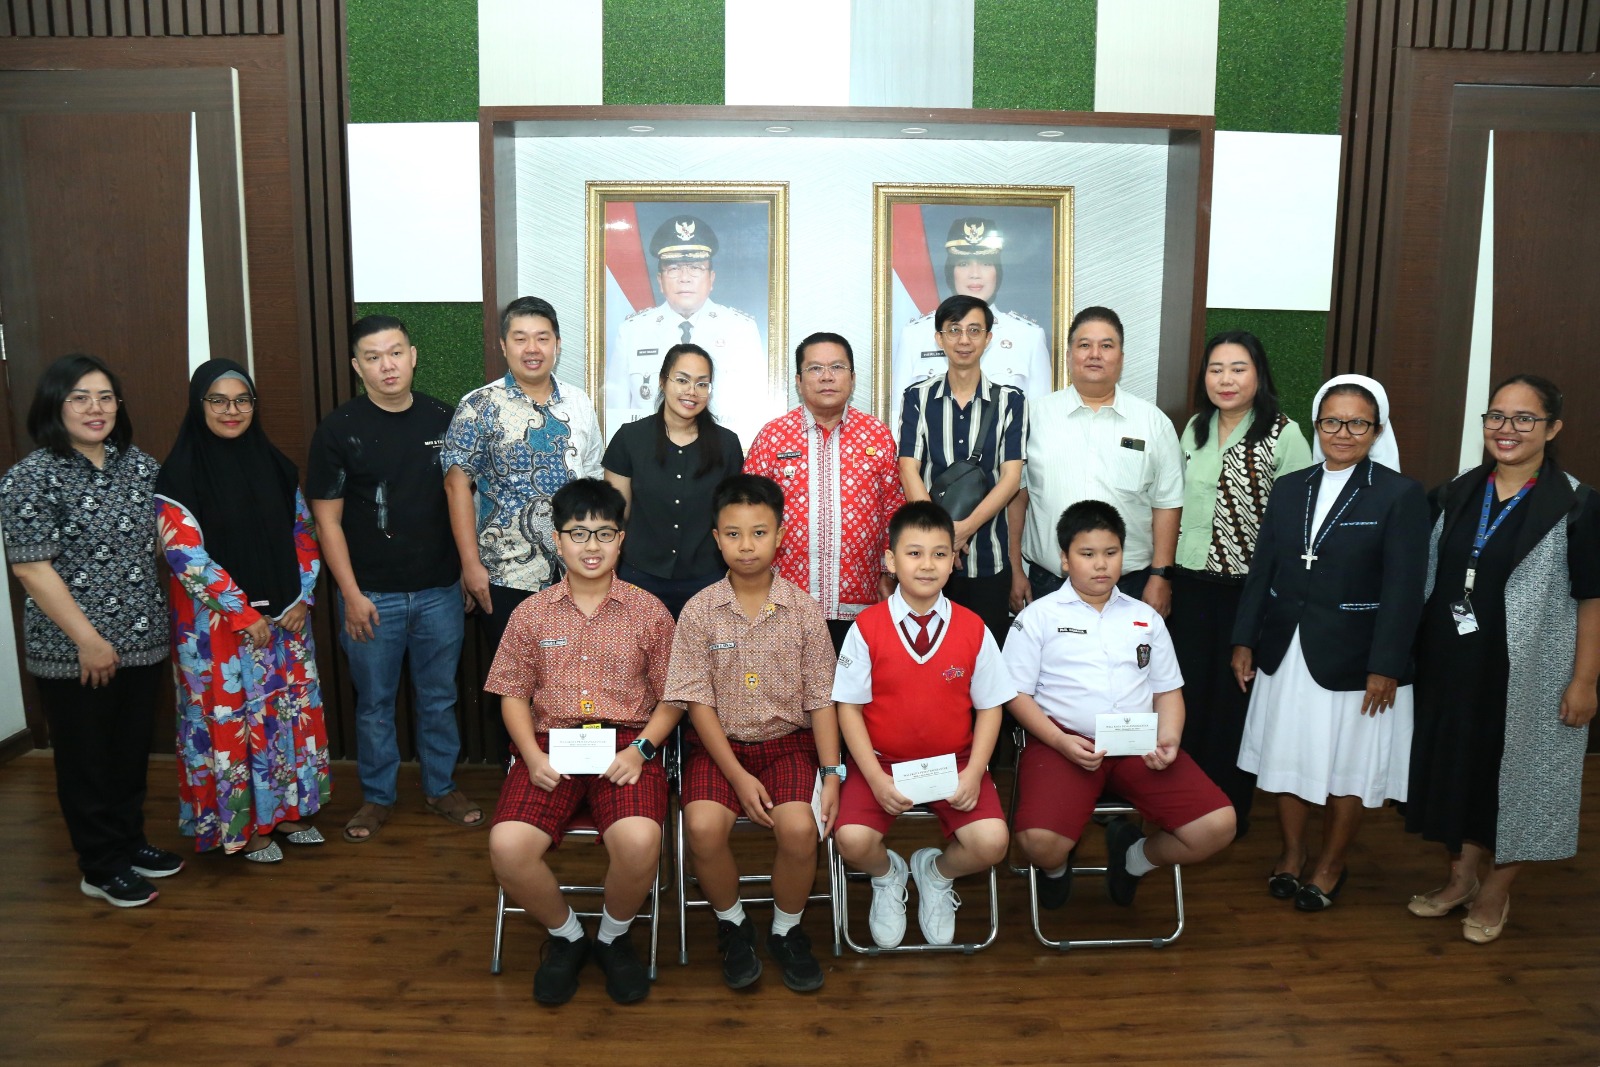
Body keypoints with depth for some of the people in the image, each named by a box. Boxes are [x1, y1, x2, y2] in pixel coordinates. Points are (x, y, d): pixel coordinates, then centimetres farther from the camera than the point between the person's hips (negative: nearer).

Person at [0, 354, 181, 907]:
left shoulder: (139, 464, 4)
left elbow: (162, 538, 13)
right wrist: (88, 640, -16)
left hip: (141, 641, 6)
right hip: (72, 653, -5)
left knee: (133, 750, 18)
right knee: (86, 758, 9)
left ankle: (130, 842, 37)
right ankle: (101, 869, 24)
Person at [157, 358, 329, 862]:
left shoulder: (274, 464, 6)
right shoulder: (180, 473, -9)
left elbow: (303, 532, 9)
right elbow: (184, 553, -14)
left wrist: (302, 597, -3)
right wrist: (242, 614, -15)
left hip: (284, 615, 5)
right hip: (217, 623, -5)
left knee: (291, 709, 11)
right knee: (230, 719, 5)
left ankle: (288, 809, 27)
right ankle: (245, 824, 20)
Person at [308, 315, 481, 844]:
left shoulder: (442, 419, 2)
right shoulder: (339, 429, -5)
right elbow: (327, 518, -4)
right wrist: (351, 593, -9)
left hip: (440, 591, 2)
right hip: (372, 596, -2)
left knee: (439, 698, 14)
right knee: (374, 703, 11)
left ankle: (441, 786, 30)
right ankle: (377, 796, 28)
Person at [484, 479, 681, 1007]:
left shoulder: (648, 611, 6)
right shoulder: (531, 613, 10)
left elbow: (671, 695, 7)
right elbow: (513, 693, 11)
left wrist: (641, 748, -10)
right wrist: (532, 755, -6)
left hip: (626, 744, -1)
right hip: (551, 745, 2)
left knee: (639, 841, -31)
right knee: (507, 845, -25)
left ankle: (613, 937, 5)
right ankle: (565, 934, 7)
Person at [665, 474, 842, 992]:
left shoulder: (804, 611, -2)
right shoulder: (699, 611, -4)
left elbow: (821, 700, 1)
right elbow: (699, 703, -5)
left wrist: (831, 772, -10)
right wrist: (738, 776, -13)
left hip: (787, 741, 0)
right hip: (719, 744, 0)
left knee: (799, 827, -26)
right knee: (704, 826, -27)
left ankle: (786, 930, 5)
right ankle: (732, 923, 4)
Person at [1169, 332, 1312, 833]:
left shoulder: (1283, 434, -9)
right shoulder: (1195, 428, 9)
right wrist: (1165, 573, 13)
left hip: (1249, 586, -5)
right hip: (1192, 582, 5)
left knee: (1235, 696, 6)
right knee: (1188, 690, 11)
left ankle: (1230, 806, 22)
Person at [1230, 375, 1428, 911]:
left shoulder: (1401, 495, -8)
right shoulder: (1288, 489, 6)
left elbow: (1404, 589, -11)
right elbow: (1262, 570, 7)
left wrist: (1385, 666, -15)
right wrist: (1245, 641, 4)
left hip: (1354, 660, -4)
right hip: (1286, 653, 4)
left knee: (1348, 768, 10)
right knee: (1287, 758, 13)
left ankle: (1329, 866, 28)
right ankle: (1291, 853, 31)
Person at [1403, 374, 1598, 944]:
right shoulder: (1455, 496, 4)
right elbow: (1424, 580, 9)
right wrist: (1408, 654, 7)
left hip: (1529, 674, -4)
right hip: (1453, 666, 4)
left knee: (1516, 775, 9)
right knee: (1457, 768, 14)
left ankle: (1495, 891, 28)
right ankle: (1461, 876, 33)